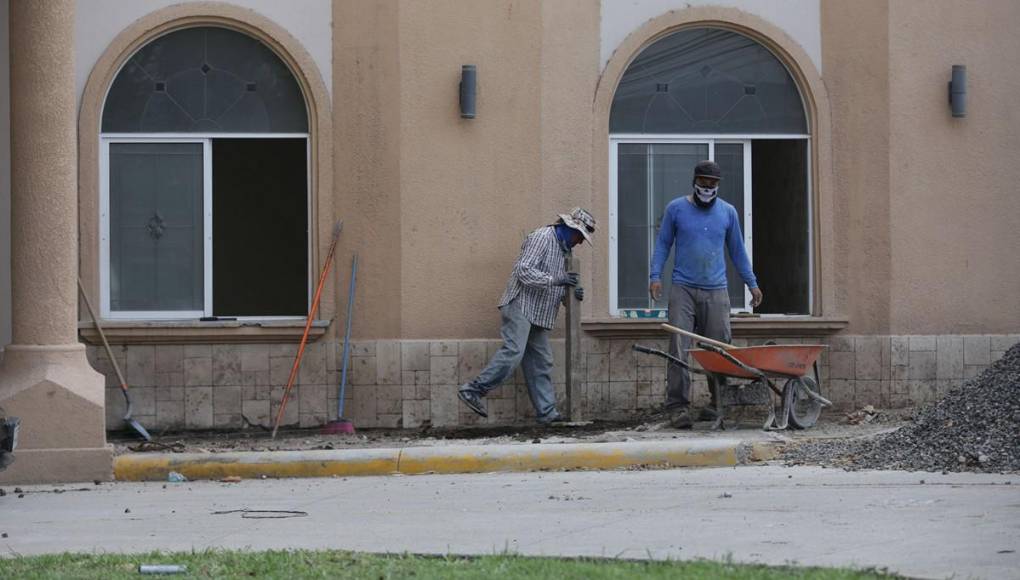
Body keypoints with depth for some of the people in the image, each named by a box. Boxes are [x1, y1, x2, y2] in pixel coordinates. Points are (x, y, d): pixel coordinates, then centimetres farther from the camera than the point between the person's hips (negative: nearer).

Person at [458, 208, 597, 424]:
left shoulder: (562, 248, 24)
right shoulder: (542, 238, -7)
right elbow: (524, 270, -18)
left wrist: (571, 292, 10)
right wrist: (554, 280, -23)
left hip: (539, 316, 10)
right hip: (521, 306, -10)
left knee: (541, 362, 5)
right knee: (513, 352, -22)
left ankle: (546, 411, 3)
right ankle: (473, 390, -20)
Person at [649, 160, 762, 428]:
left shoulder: (727, 212, 11)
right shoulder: (676, 209, 5)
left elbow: (737, 251, 19)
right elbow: (663, 244, 8)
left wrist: (752, 283, 15)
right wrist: (655, 276, -4)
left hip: (716, 292, 2)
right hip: (683, 289, -2)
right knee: (679, 350, -10)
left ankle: (719, 403, 8)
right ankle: (678, 406, -11)